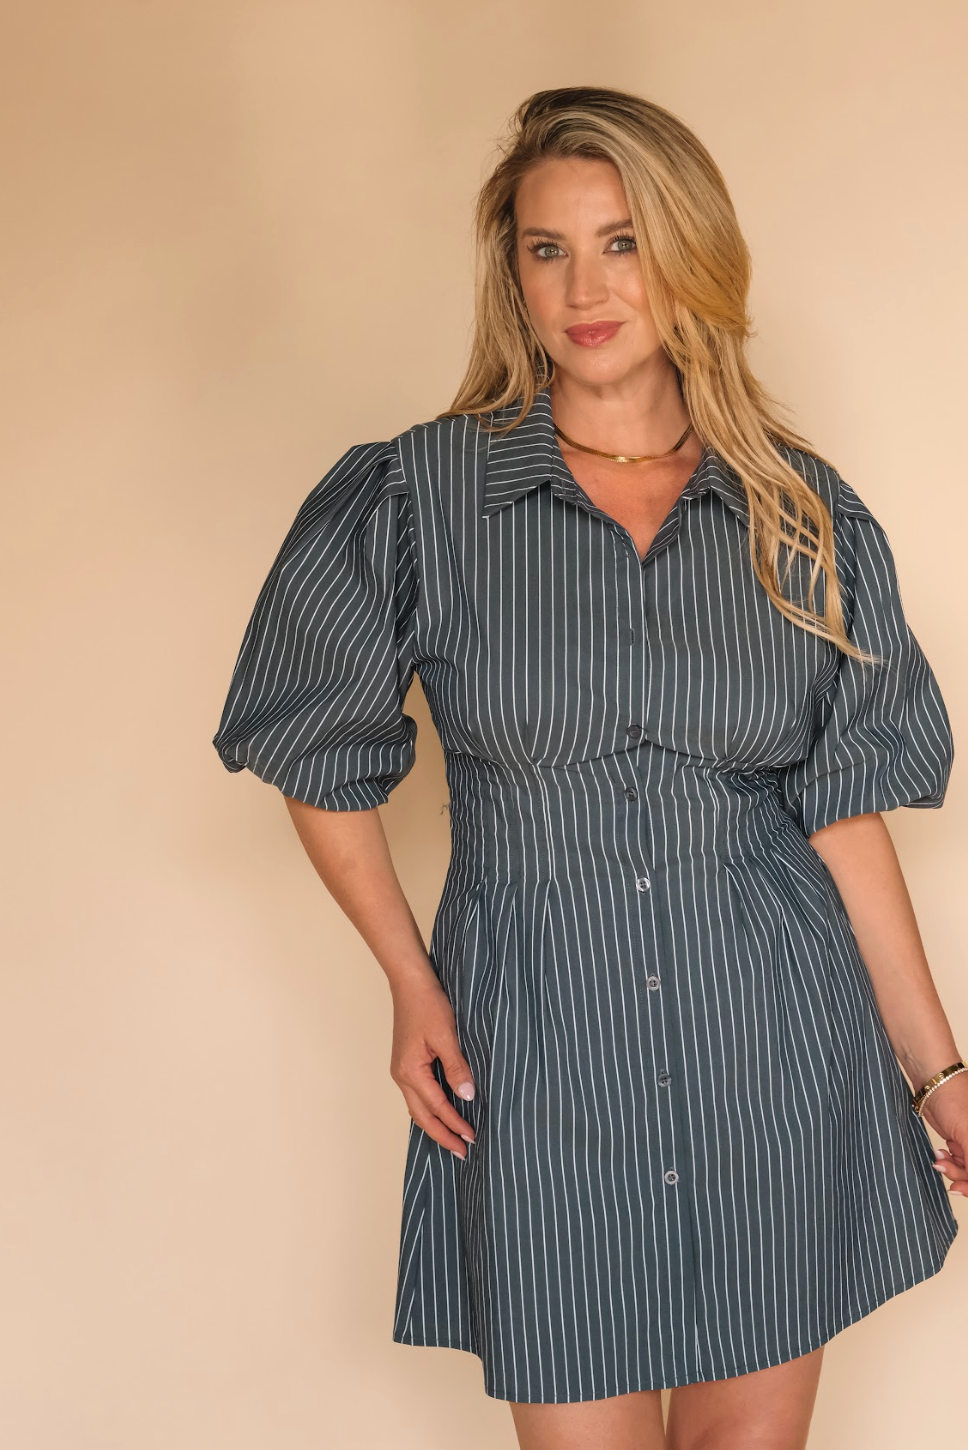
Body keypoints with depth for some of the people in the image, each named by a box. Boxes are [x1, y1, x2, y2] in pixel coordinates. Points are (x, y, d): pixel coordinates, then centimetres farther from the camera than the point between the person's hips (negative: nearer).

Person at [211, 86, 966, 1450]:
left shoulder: (803, 513, 2)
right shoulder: (419, 495, -4)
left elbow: (845, 808, 3)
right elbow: (323, 758, 6)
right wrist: (408, 981, 1)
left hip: (775, 1046, 2)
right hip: (541, 1053, -1)